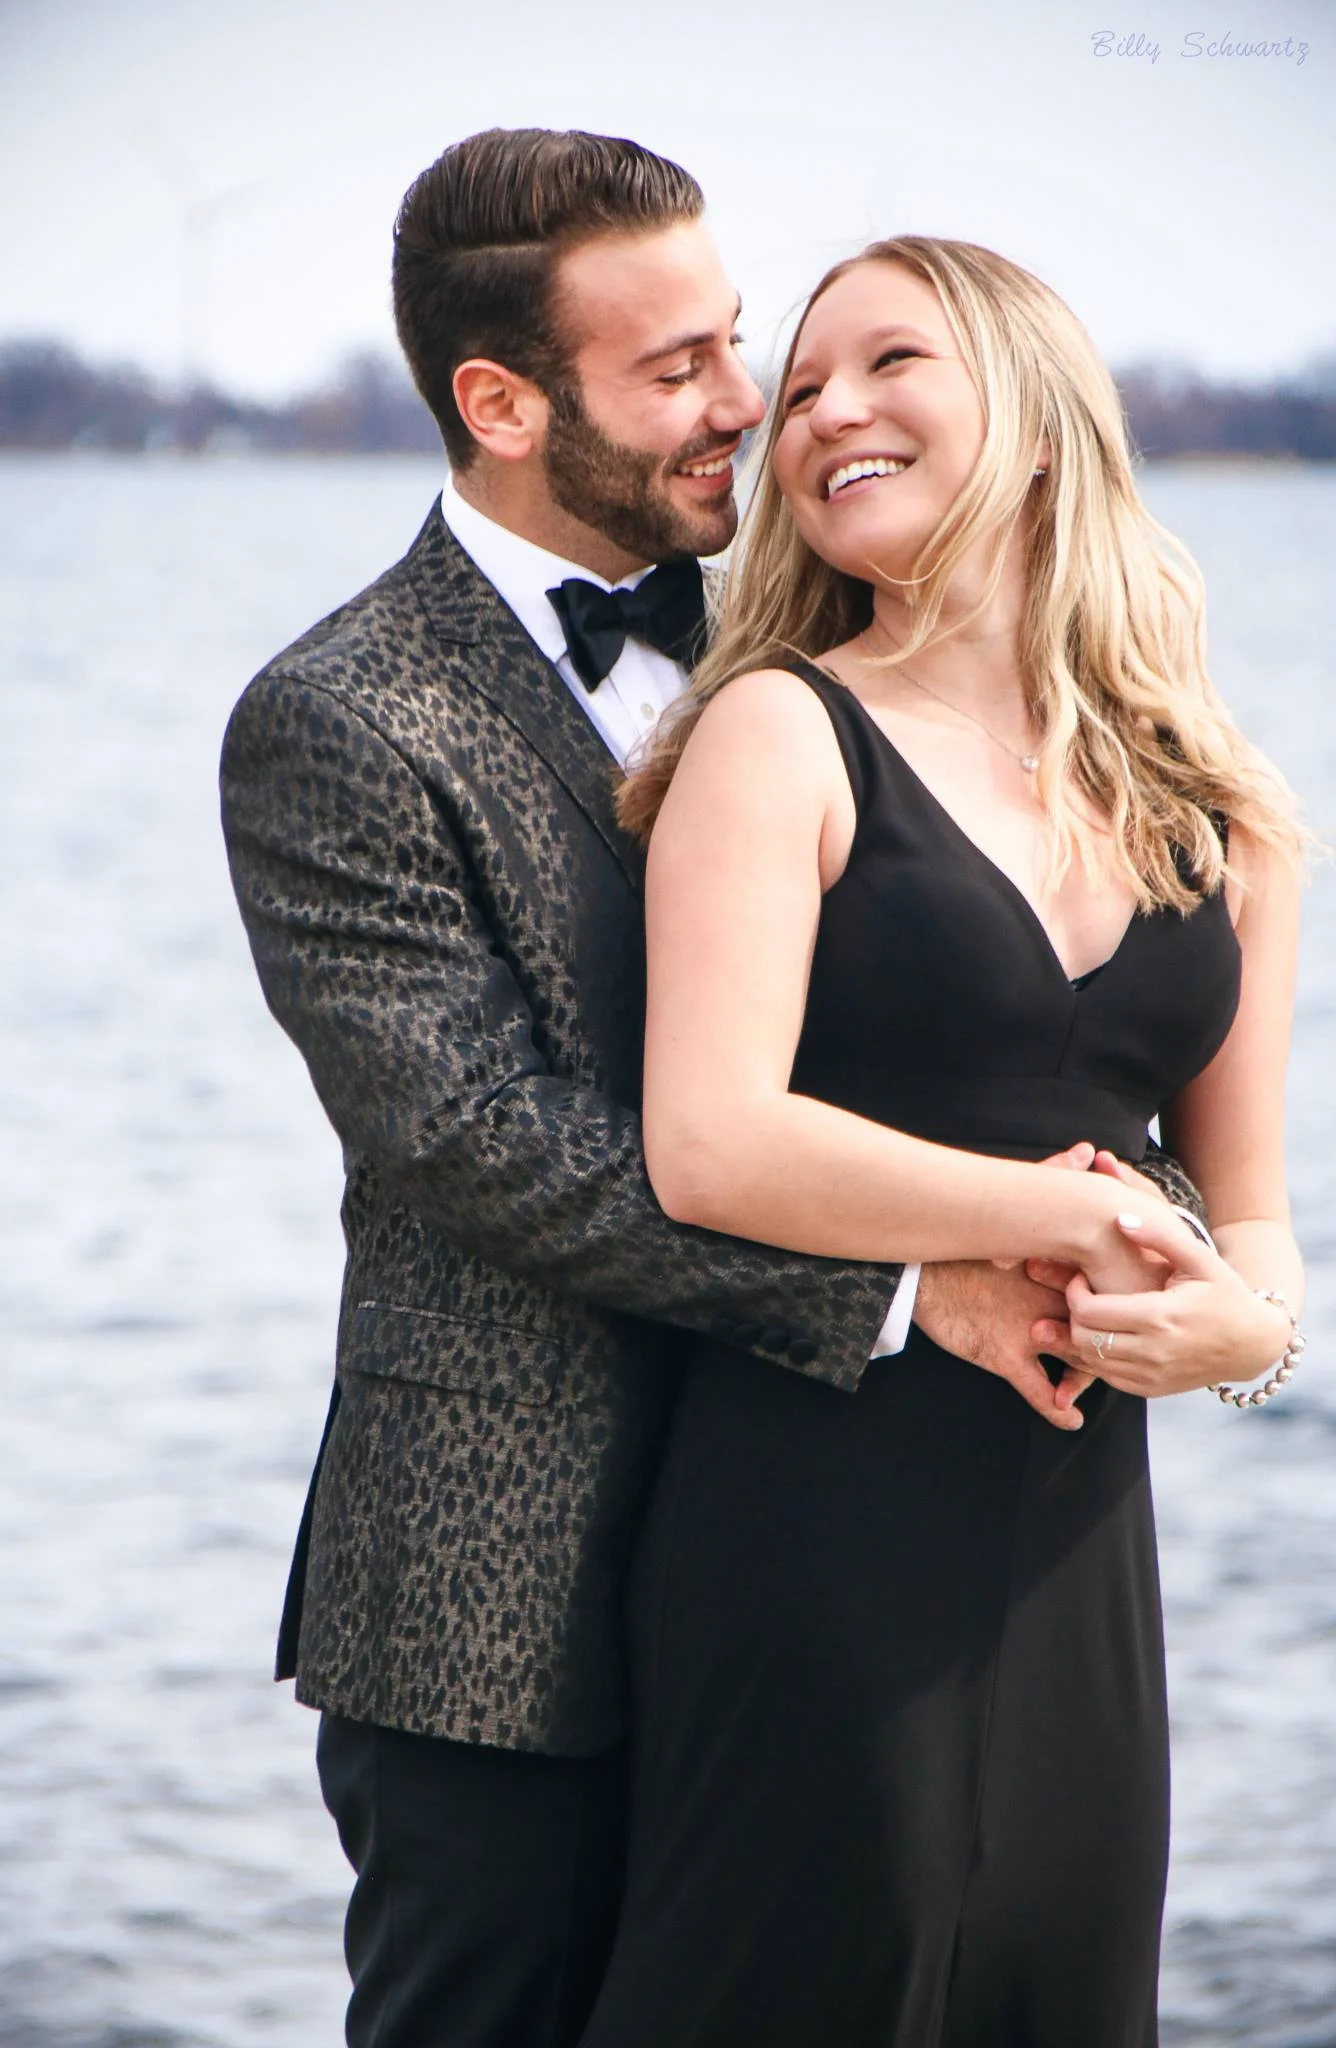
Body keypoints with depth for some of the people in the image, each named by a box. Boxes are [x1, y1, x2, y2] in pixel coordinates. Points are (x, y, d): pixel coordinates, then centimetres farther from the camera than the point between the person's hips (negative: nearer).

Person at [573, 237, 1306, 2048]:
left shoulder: (1220, 817, 11)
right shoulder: (782, 736, -4)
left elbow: (1248, 1213, 16)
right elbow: (710, 1145, -16)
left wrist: (1245, 1318, -7)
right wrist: (1073, 1218, -11)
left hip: (1079, 1550, 5)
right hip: (813, 1533, -5)